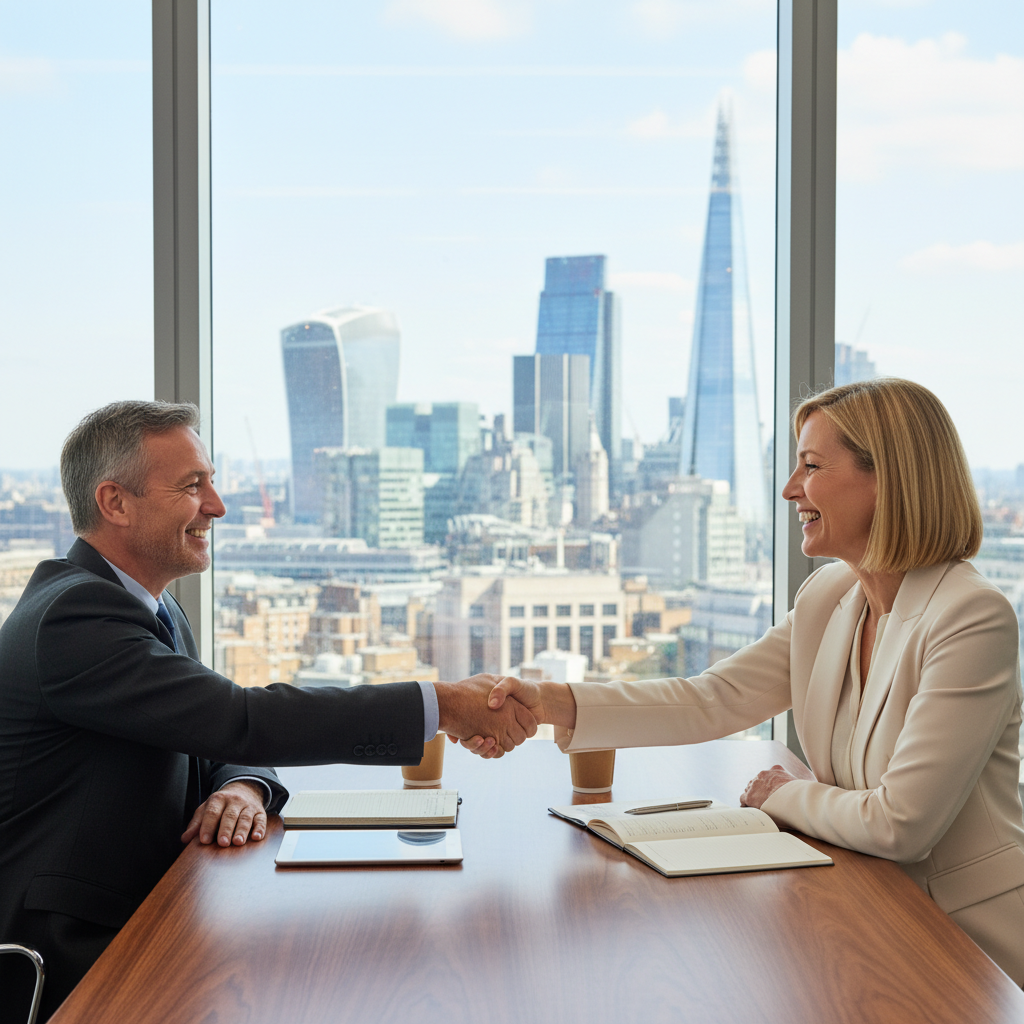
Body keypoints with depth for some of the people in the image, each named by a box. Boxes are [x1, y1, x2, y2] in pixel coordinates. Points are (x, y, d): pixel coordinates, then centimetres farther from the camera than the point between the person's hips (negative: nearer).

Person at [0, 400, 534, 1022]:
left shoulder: (157, 610, 12)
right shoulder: (74, 615, -20)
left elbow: (220, 737, 14)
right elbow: (240, 718, -26)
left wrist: (243, 785, -13)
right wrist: (444, 705, -24)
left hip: (145, 917, 9)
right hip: (71, 962, -9)